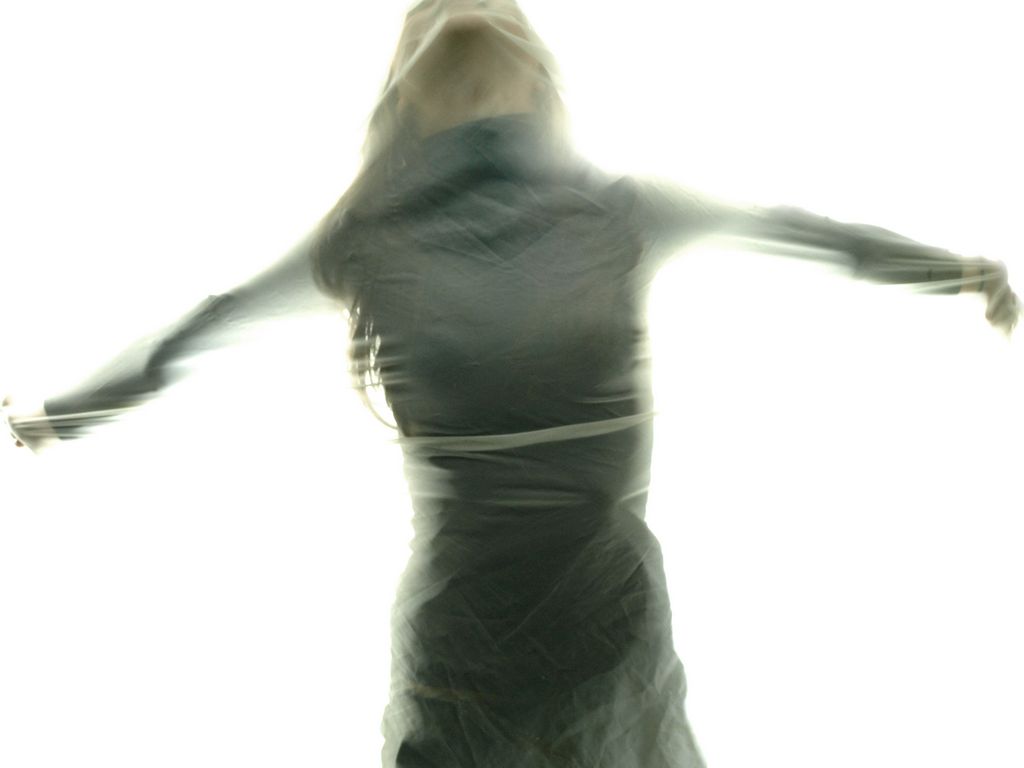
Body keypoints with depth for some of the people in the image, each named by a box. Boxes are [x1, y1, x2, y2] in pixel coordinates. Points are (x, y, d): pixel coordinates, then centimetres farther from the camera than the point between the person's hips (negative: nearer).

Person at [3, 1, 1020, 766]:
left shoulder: (368, 238, -5)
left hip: (461, 628, 0)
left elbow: (198, 331, 8)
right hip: (609, 608, 1)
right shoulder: (616, 214, -6)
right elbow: (791, 228, 8)